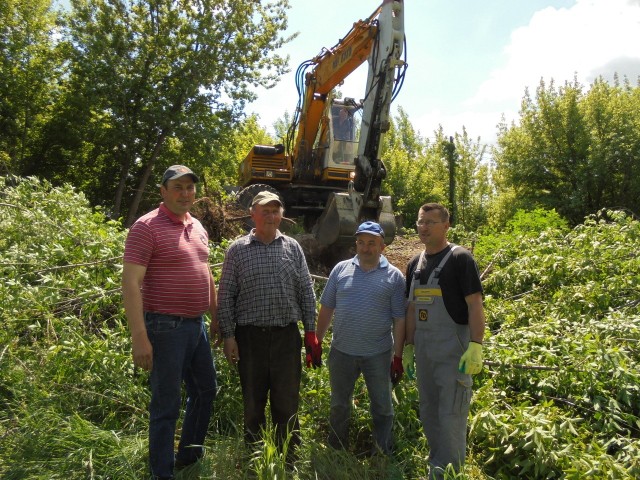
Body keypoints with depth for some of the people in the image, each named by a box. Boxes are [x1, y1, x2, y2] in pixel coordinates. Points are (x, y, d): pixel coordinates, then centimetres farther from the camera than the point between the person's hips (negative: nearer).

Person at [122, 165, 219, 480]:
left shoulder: (198, 227, 11)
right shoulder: (147, 227, -12)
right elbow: (130, 283, -17)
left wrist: (216, 317, 20)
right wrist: (139, 336, -22)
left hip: (196, 325, 8)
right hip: (166, 327, -8)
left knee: (205, 390, 19)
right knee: (166, 404, 3)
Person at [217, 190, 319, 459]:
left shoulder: (292, 247, 6)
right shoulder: (237, 250, 1)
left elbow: (306, 292, 7)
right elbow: (225, 296, 1)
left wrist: (310, 331, 3)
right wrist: (228, 336, -3)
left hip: (287, 335, 1)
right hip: (250, 336, -1)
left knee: (287, 402, 8)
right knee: (253, 403, 12)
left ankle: (289, 459, 25)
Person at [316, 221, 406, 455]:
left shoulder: (394, 276, -4)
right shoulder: (341, 269, 2)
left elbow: (399, 320, -3)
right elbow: (326, 308, 6)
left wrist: (398, 357, -5)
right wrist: (317, 342, 5)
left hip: (379, 354, -2)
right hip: (341, 352, 2)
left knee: (382, 407, 12)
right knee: (339, 404, 17)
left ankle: (384, 453, 30)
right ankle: (336, 451, 36)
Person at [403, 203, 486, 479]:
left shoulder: (460, 258, -9)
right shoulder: (415, 263, 10)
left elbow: (475, 304, -14)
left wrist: (476, 346, -22)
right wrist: (408, 347, 13)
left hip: (454, 346, -7)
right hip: (424, 347, 7)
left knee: (451, 415, -2)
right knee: (428, 413, 17)